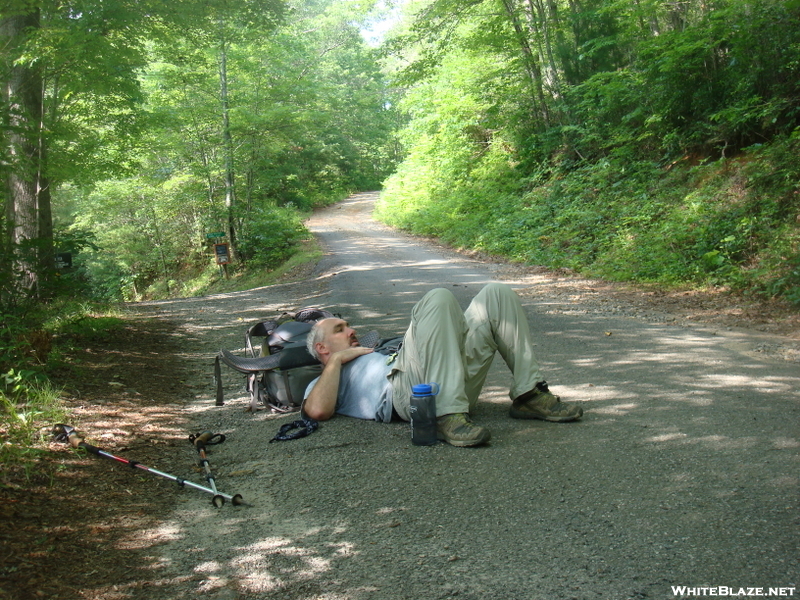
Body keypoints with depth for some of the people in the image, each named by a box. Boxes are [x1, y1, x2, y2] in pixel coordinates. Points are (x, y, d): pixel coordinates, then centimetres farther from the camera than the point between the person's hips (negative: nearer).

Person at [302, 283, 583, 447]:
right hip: (407, 389, -7)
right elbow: (318, 411, -3)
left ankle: (529, 395, -6)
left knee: (497, 295, 1)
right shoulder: (324, 383, 22)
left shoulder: (375, 356, 44)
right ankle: (448, 417, -38)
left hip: (459, 382, 7)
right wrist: (337, 359, 6)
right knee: (439, 299, -27)